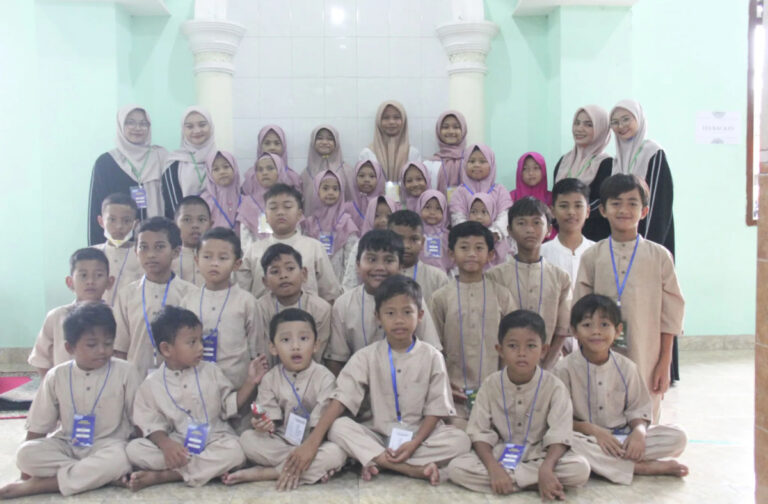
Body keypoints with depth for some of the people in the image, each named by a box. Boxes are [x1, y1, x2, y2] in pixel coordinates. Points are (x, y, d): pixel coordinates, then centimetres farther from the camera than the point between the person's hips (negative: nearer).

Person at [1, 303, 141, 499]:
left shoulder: (125, 372, -8)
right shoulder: (56, 376, -2)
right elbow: (38, 426, 5)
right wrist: (28, 468, 2)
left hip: (107, 445, -2)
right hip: (67, 445, 3)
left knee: (119, 459, -36)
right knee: (26, 453, -25)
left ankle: (37, 485, -24)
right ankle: (107, 476, -25)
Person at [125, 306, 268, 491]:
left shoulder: (211, 371, 5)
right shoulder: (152, 384, 0)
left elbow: (232, 404, 8)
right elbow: (151, 424, -4)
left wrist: (251, 381, -5)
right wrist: (165, 444, -23)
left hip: (213, 440, 1)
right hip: (174, 445, 0)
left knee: (234, 450, -32)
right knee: (134, 449, -23)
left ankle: (161, 476, -26)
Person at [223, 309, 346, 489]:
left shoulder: (324, 378, -8)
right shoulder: (270, 379, 2)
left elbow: (320, 423, -13)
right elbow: (269, 414, -4)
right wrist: (264, 425, -29)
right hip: (280, 443, 2)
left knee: (336, 452, -32)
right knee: (247, 438, -21)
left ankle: (262, 473, -25)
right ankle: (315, 468, -20)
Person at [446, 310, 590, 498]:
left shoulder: (554, 386, -8)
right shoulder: (491, 385, -5)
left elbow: (559, 435, -14)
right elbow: (479, 433, -8)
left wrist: (546, 468, -33)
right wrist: (494, 468, -25)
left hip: (540, 455, -2)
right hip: (499, 454, 2)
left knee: (581, 469, -28)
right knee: (456, 468, -26)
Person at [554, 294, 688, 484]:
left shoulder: (626, 368, 5)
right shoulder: (565, 369, -5)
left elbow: (638, 409, 9)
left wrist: (639, 431, -14)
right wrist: (593, 430, -21)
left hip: (622, 437, 3)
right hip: (586, 438, -3)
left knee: (677, 437, -13)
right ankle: (642, 467, -25)